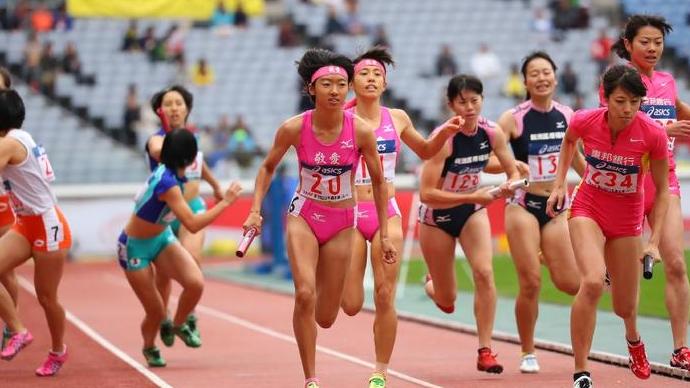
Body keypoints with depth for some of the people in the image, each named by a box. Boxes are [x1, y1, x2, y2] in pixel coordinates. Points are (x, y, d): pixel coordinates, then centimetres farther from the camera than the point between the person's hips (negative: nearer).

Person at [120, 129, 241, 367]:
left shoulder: (167, 172, -7)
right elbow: (193, 225, -38)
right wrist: (225, 202, -31)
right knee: (156, 312, -1)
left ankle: (179, 324, 12)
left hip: (162, 239, 7)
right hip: (135, 248, -7)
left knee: (196, 283, -17)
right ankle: (149, 348, 32)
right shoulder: (167, 184, -33)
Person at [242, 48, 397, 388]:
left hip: (341, 223, 1)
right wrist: (255, 210, -7)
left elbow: (378, 181, -2)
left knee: (325, 318, 3)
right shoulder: (294, 129, -14)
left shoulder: (361, 131, -15)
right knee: (305, 294, -23)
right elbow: (268, 168, 4)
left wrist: (384, 234, -1)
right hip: (303, 215, -1)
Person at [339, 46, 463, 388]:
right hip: (351, 214, -2)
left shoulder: (397, 118, 7)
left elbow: (424, 151, 24)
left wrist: (444, 133, 7)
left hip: (387, 214, 2)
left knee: (385, 298, -6)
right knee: (351, 305, -4)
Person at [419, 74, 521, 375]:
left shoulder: (492, 133, -13)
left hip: (472, 210, 3)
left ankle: (485, 351, -13)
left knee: (484, 272, -21)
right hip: (437, 216, -3)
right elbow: (426, 194, -31)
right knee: (447, 302, 6)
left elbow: (514, 172, -1)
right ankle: (432, 284, 46)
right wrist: (471, 197, -38)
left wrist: (509, 185, -25)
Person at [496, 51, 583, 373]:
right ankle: (527, 353, 9)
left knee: (569, 283, 0)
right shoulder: (513, 118, -9)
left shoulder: (567, 116, 4)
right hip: (523, 205, -4)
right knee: (530, 283, -7)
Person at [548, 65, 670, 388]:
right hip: (587, 209, -1)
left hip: (627, 221, 1)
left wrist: (654, 241, -15)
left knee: (624, 307, 9)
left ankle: (633, 338, 50)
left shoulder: (653, 134, -22)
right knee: (592, 283, -28)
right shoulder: (584, 121, -19)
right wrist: (560, 184, 2)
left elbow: (662, 189, -9)